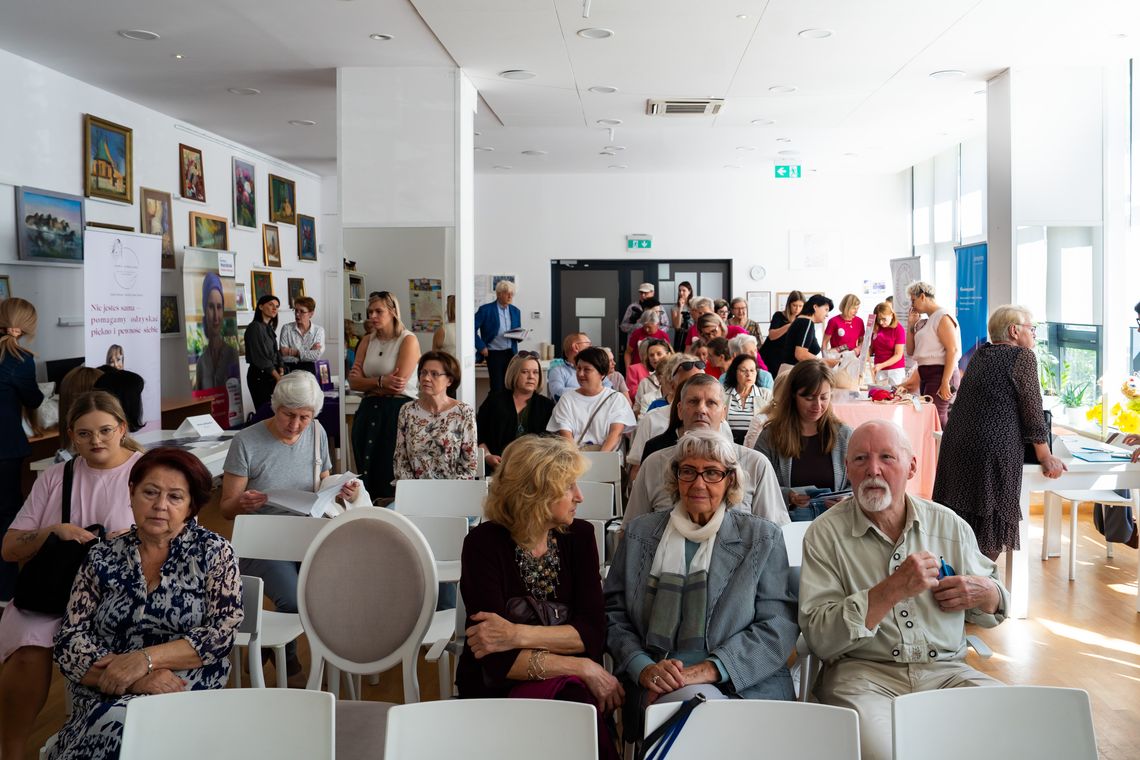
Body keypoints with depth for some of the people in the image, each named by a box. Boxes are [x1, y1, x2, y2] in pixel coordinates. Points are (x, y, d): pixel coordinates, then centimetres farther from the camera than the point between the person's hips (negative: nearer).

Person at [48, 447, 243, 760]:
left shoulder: (214, 552, 1)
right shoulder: (102, 558, 7)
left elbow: (223, 633, -6)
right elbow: (69, 643, 1)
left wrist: (144, 659, -18)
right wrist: (136, 680, -16)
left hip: (185, 690, -2)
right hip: (103, 695, 2)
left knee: (118, 723, -31)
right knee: (115, 720, -31)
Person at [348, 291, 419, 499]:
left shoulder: (408, 340, -4)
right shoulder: (367, 341, 13)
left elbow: (398, 384, -13)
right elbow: (353, 382, 3)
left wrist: (367, 382, -3)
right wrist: (381, 382, -11)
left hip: (398, 411, -5)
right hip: (369, 412, 6)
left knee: (392, 480, -3)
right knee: (367, 476, 8)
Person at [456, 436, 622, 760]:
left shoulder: (579, 536, 0)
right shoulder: (485, 544, -13)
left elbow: (593, 632, -8)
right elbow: (498, 660, -19)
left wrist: (518, 635, -22)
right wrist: (583, 668, -21)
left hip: (566, 685, 4)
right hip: (496, 689, -3)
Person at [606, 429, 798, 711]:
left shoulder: (763, 537, 9)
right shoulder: (639, 533, 15)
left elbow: (779, 624, 0)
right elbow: (614, 614, 12)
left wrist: (710, 669, -14)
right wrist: (643, 668, -9)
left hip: (746, 686, 0)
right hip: (656, 685, 1)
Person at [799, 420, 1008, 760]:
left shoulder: (950, 525, 10)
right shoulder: (826, 533, -2)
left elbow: (993, 609, 23)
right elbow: (819, 638, -11)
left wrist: (985, 593, -2)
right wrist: (893, 589, -19)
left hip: (945, 669, 5)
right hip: (862, 672, -4)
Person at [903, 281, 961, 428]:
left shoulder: (942, 317, -7)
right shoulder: (925, 322, 18)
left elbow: (953, 350, -16)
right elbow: (910, 351, 21)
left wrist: (945, 382, -22)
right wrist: (910, 324, 13)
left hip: (940, 374, -9)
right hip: (925, 375, 9)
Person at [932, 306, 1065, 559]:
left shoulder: (981, 354, 18)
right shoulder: (1023, 356, -3)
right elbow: (1032, 412, -4)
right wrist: (1046, 459, 4)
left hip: (955, 450, 7)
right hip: (993, 451, -7)